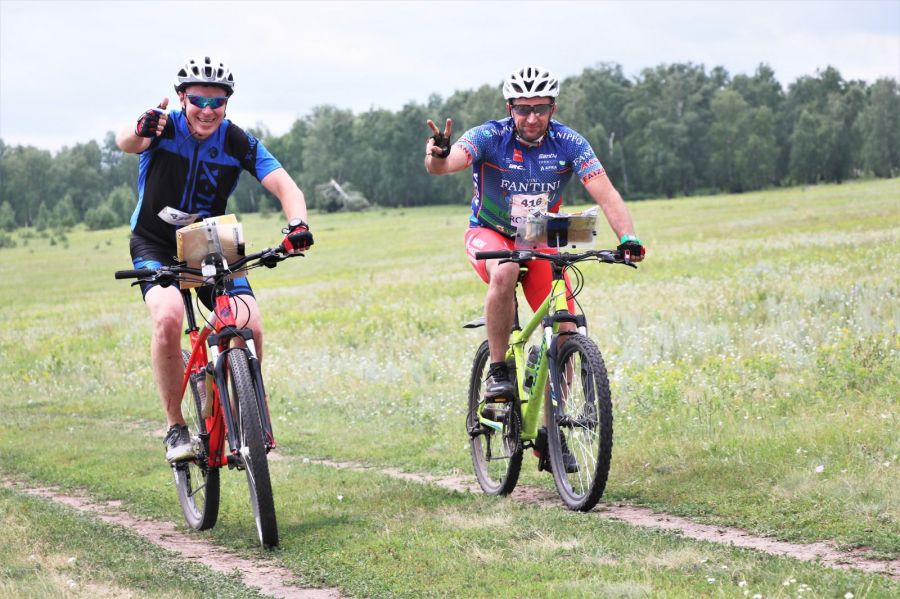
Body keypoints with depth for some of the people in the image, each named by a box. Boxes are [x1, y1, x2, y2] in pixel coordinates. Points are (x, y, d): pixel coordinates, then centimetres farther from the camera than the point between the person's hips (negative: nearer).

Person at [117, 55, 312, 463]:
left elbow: (285, 186, -22)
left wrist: (297, 224, -44)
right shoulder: (164, 127, -17)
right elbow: (126, 143, -40)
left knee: (249, 326, -18)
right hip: (156, 244, -2)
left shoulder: (238, 142, -12)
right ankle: (175, 427, -16)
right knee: (169, 316, -30)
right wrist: (139, 132, -65)